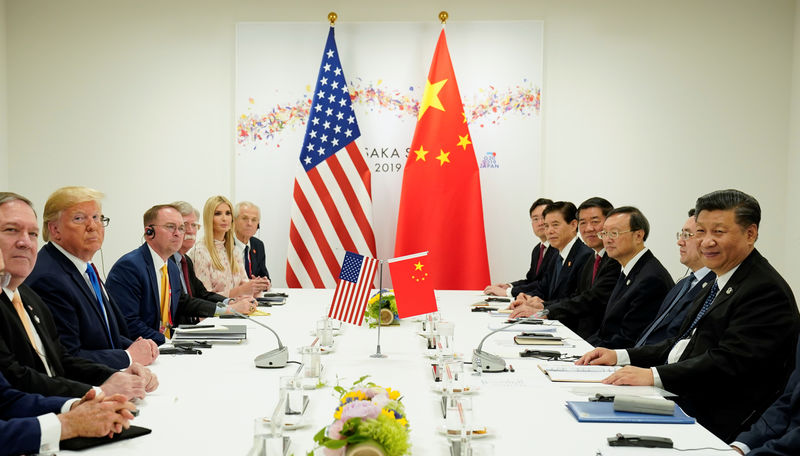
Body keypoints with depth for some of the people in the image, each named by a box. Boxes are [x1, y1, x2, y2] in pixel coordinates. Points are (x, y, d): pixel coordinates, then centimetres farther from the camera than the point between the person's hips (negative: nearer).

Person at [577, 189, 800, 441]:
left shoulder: (767, 291, -14)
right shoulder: (721, 283, 17)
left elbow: (729, 361, -24)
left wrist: (654, 375, -30)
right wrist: (620, 356, 7)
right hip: (675, 397, 9)